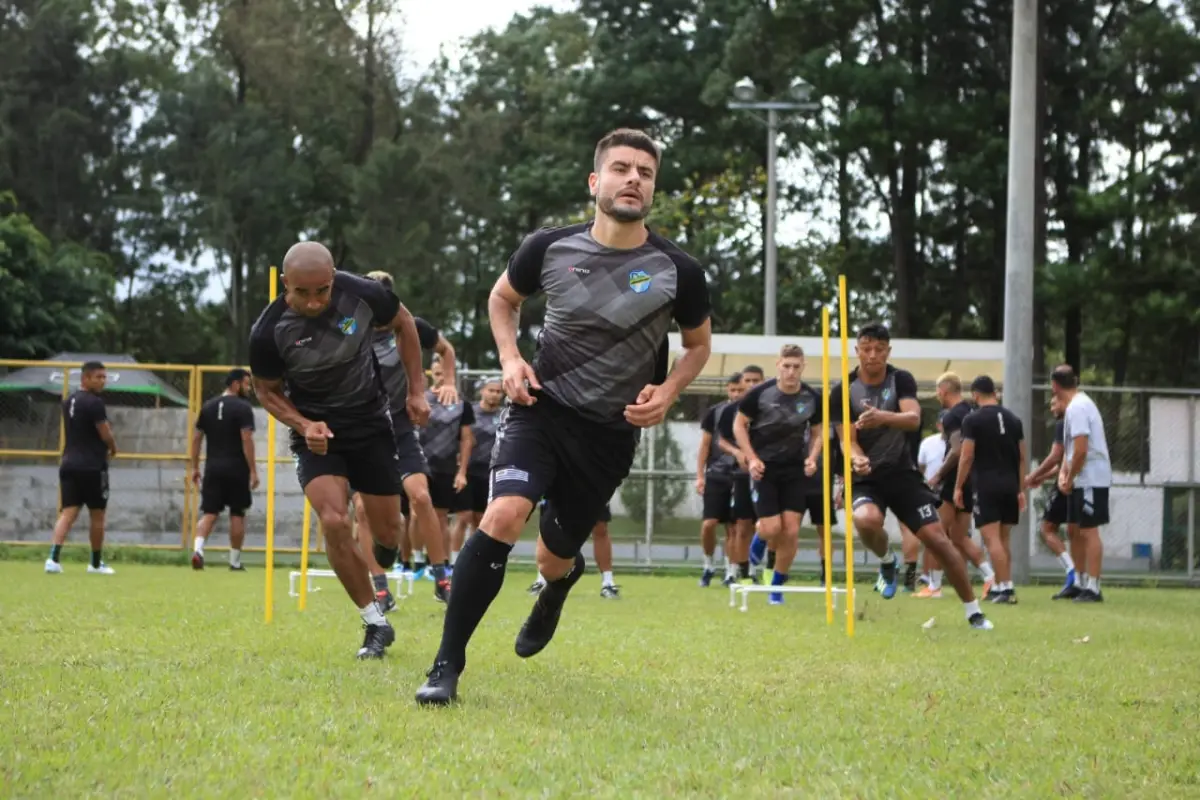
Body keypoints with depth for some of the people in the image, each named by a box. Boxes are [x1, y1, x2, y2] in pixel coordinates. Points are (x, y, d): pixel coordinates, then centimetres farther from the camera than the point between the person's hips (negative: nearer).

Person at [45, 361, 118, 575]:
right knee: (97, 515, 7)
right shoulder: (94, 403, -12)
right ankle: (96, 563, 16)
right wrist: (113, 448, 8)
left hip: (68, 464, 7)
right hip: (92, 467, -7)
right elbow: (106, 435, -14)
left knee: (68, 512, 0)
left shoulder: (68, 403, 15)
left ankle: (54, 557, -19)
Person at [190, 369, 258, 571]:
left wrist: (195, 467, 16)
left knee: (209, 513, 3)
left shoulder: (208, 407, 11)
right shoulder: (242, 408, -8)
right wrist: (253, 471, -12)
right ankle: (235, 561, 12)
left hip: (213, 468, 4)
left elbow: (196, 438, 11)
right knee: (237, 514, 7)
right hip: (236, 469, -4)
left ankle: (198, 548, -22)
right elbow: (247, 440, -15)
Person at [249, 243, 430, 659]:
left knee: (387, 530, 4)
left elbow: (403, 323, 1)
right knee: (334, 522, -22)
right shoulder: (268, 332, -24)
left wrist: (416, 390, -1)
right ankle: (376, 624, -5)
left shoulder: (363, 294, -23)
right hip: (317, 433, -1)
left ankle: (383, 563, 45)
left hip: (371, 424, 1)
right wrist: (303, 425, -21)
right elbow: (267, 390, -4)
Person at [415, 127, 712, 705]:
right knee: (503, 516, -26)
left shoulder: (678, 271, -9)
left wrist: (667, 392, -9)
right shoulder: (550, 248, -7)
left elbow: (698, 343, 9)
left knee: (554, 559, 11)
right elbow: (502, 297, 14)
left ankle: (561, 583, 54)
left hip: (610, 433, 1)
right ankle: (447, 666, -19)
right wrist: (511, 358, -4)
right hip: (541, 405, -1)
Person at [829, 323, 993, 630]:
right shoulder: (843, 392, -5)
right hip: (866, 478, -1)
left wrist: (883, 417, -42)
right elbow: (847, 438, -9)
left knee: (937, 538, -7)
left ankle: (973, 611, 5)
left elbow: (914, 419, -20)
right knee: (866, 520, -34)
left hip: (902, 473, 1)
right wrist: (857, 459, -34)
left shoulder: (901, 380, -3)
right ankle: (886, 561, 2)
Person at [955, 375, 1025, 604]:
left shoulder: (973, 420, -5)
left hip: (987, 485, -6)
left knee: (992, 539, -7)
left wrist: (958, 487, -1)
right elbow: (1022, 458, 12)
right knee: (1003, 539, 15)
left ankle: (1005, 588, -14)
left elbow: (966, 457, -9)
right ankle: (1005, 587, 15)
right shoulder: (1013, 420, 11)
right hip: (1010, 485, 6)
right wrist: (1021, 489, 17)